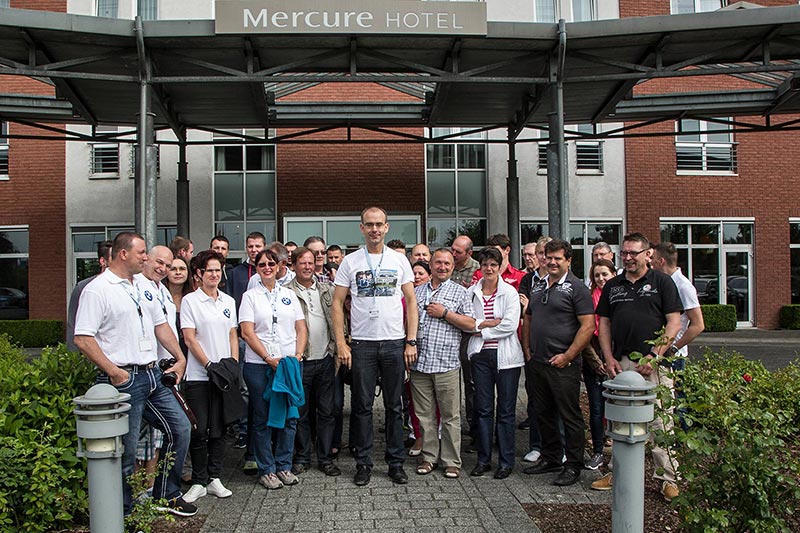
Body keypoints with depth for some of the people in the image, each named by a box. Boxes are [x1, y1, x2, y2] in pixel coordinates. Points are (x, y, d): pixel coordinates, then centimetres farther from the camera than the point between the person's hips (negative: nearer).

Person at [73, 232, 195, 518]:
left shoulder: (142, 287, 15)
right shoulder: (97, 290, -10)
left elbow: (160, 324, 22)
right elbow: (83, 338, -16)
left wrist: (180, 358, 15)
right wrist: (113, 372, -18)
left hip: (153, 375, 8)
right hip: (123, 380, -8)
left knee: (180, 428, 10)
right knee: (125, 449, 1)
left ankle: (167, 494, 25)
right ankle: (124, 515, 19)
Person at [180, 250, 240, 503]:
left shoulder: (228, 301, 12)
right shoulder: (190, 301, -2)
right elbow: (189, 339, -7)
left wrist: (233, 363, 1)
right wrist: (209, 365, -13)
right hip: (198, 376, -4)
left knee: (218, 429, 8)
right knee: (199, 430, -1)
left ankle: (214, 478, 18)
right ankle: (199, 482, 11)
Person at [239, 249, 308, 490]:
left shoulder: (289, 294, 13)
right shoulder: (250, 296, 4)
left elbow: (301, 328, 11)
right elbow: (247, 333, -5)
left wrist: (298, 355, -5)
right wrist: (269, 358, -13)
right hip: (259, 366, -3)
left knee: (289, 416, 5)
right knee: (262, 418, 3)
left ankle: (284, 466, 19)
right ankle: (266, 470, 14)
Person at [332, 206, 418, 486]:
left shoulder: (399, 260, 5)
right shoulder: (350, 262, 2)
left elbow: (411, 300, 6)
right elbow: (337, 303, 2)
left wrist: (411, 341, -1)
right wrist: (341, 343, -5)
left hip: (395, 343, 1)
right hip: (362, 344, -1)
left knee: (394, 406, 8)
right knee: (363, 406, 5)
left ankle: (396, 462, 20)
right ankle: (363, 463, 17)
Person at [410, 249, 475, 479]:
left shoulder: (459, 292, 5)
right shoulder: (417, 291, 15)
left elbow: (471, 324, -2)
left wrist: (445, 313, -10)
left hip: (446, 363, -3)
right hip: (419, 363, 3)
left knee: (450, 415, 1)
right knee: (424, 414, 9)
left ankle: (451, 461, 11)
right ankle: (429, 457, 21)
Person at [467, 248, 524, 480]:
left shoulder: (510, 292, -1)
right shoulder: (472, 292, 8)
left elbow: (511, 325, -11)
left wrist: (482, 331, -8)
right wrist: (484, 324, -13)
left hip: (505, 355, -2)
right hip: (480, 355, 3)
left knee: (506, 410, 2)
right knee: (483, 408, 6)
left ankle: (506, 461, 12)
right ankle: (484, 459, 17)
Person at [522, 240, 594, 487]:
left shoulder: (576, 288, -7)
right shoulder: (538, 286, 14)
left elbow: (588, 326, -13)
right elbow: (528, 319, 22)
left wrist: (568, 356, -16)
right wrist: (527, 349, 11)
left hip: (563, 365, -7)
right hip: (538, 363, 7)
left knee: (570, 416, 2)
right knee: (544, 414, 16)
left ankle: (573, 466, 13)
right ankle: (550, 458, 30)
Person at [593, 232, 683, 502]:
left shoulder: (662, 282, 2)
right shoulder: (612, 286, 14)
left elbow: (674, 322, -3)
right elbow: (604, 323, 15)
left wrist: (655, 355, -11)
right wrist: (609, 358, 3)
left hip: (654, 363, -4)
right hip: (621, 363, 4)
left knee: (660, 421, -1)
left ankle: (667, 477, 12)